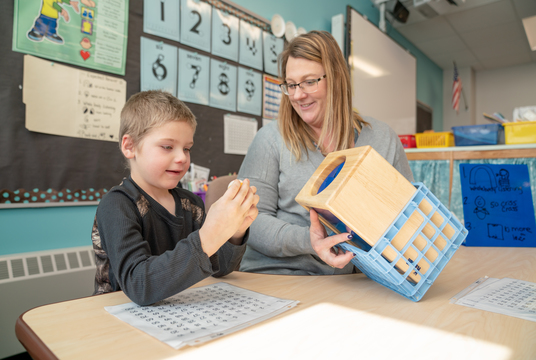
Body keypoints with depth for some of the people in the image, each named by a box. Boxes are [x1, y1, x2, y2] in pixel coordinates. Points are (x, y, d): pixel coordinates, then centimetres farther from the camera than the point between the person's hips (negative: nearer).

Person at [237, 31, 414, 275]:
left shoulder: (382, 138, 7)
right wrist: (306, 241, -21)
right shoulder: (271, 138, -1)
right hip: (275, 277, -1)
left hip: (351, 281, 2)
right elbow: (251, 218, -5)